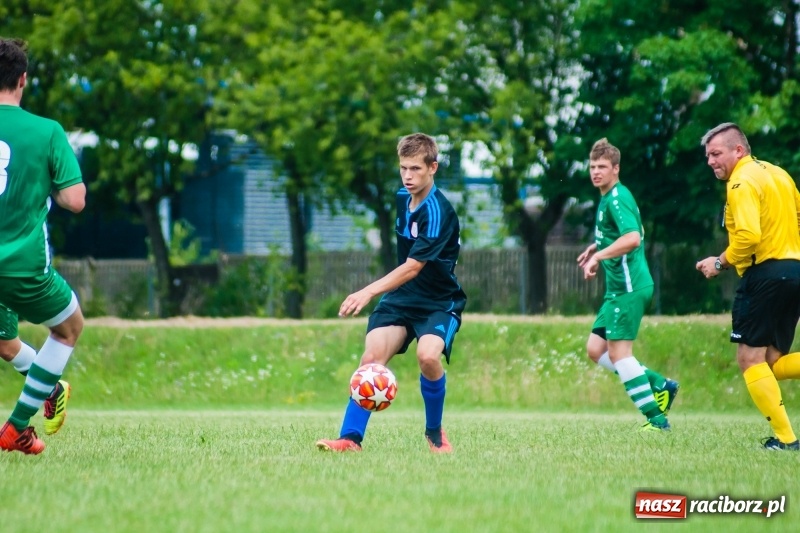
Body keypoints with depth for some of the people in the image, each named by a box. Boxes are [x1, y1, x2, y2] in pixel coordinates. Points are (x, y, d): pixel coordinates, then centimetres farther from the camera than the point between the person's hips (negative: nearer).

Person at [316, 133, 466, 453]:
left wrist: (369, 292, -39)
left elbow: (412, 267, -29)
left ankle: (434, 432, -6)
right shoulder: (402, 199, 4)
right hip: (402, 297, 6)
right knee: (371, 357, -15)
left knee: (428, 355, -31)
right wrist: (373, 294, 23)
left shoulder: (437, 212, -21)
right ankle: (350, 438, -14)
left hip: (439, 302, -6)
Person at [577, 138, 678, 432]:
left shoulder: (617, 198, -14)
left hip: (629, 286, -10)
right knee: (595, 349, 9)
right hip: (619, 287, 10)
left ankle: (656, 419, -10)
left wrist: (598, 256, -27)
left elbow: (633, 238, -29)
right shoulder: (607, 198, 17)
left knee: (618, 351, -11)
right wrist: (597, 247, 22)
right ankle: (661, 386, 13)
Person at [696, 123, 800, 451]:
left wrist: (721, 263, -10)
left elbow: (748, 235, -22)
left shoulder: (742, 183, -10)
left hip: (765, 273, -9)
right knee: (773, 362, 12)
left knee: (750, 358, -4)